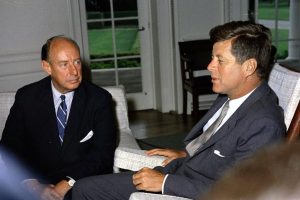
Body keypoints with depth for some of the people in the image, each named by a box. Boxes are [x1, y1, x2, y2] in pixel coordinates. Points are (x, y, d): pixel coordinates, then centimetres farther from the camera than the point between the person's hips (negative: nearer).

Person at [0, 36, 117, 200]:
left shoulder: (99, 99, -1)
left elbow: (103, 153, -5)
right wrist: (34, 186, -16)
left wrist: (68, 184, -17)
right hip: (40, 182, 1)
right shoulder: (26, 97, 2)